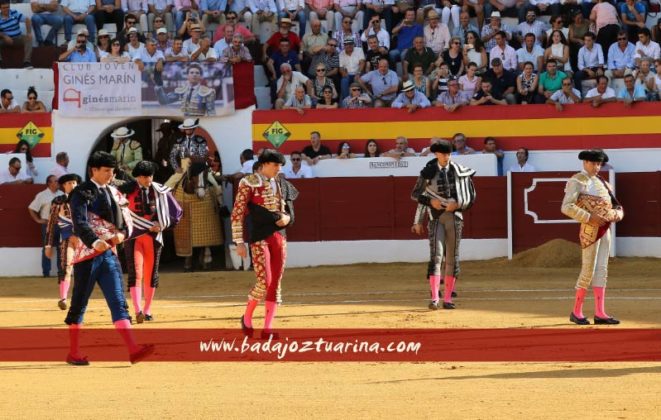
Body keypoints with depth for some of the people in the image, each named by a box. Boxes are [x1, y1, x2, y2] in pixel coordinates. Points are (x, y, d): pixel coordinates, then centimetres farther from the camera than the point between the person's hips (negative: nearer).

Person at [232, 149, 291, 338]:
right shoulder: (249, 183, -6)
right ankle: (247, 317, 8)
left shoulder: (277, 185, 13)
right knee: (264, 281, -15)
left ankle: (268, 328, 5)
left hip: (278, 236, 6)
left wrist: (285, 218, -2)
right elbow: (237, 214, -7)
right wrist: (239, 242, -12)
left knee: (275, 283, 2)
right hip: (259, 237, -6)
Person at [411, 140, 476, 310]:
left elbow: (470, 197, 6)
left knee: (452, 258, 5)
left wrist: (457, 204, -11)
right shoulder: (428, 172, 0)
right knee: (436, 256, -13)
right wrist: (431, 201, -10)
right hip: (436, 216, -2)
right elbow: (415, 194, 6)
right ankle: (434, 298, -18)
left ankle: (448, 298, 11)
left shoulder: (458, 171, 2)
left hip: (454, 215, 2)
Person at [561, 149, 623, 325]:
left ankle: (600, 313, 2)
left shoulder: (602, 183, 16)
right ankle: (576, 312, 5)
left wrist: (617, 214, -4)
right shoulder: (576, 182, -6)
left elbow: (617, 206, 20)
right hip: (590, 230, -7)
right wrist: (589, 217, -22)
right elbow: (567, 207, -17)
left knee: (601, 270, 3)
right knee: (588, 271, -6)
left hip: (605, 230, 7)